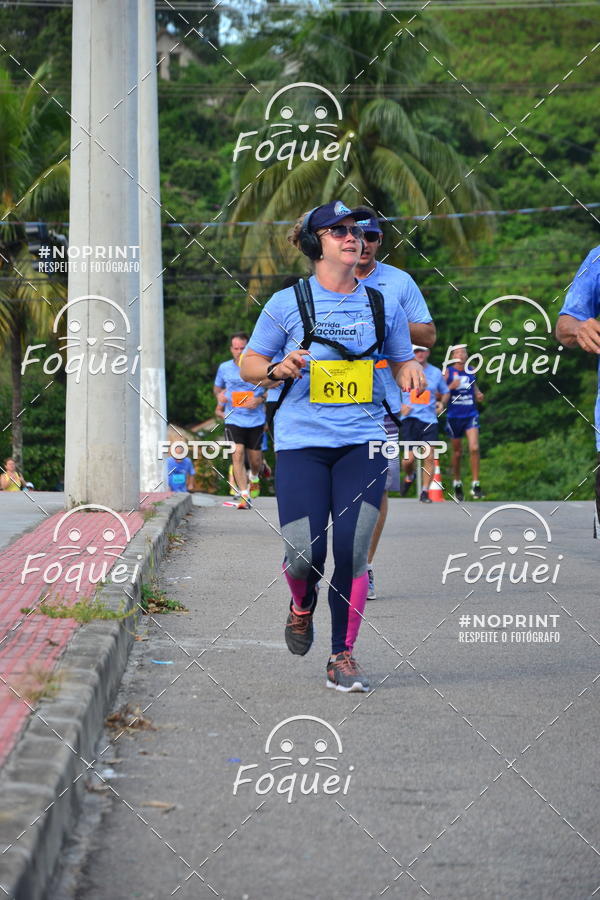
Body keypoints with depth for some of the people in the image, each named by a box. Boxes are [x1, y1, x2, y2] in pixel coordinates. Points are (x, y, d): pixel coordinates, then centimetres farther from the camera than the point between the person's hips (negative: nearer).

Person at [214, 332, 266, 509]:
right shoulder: (224, 368, 5)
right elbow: (217, 387, 22)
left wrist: (259, 400, -14)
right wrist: (220, 396, -1)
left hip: (256, 421, 0)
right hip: (233, 420, 0)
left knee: (255, 459, 8)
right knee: (238, 454, -17)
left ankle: (254, 478, 46)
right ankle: (244, 496, -17)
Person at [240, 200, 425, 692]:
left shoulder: (383, 305, 9)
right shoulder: (287, 303, 3)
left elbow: (402, 361, 20)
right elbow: (250, 363, 11)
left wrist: (413, 371, -4)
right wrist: (279, 370, -11)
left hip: (363, 443, 2)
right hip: (301, 442, -1)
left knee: (352, 551, -8)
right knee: (305, 555, -10)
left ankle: (343, 656, 6)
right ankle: (302, 605, 27)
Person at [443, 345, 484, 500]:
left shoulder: (470, 372, 8)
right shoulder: (447, 372, -2)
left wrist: (479, 396, 1)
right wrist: (450, 387, -21)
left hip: (471, 415, 1)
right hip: (454, 416, -1)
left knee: (474, 448, -14)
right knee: (457, 451, 8)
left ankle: (475, 484, -10)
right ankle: (457, 483, 27)